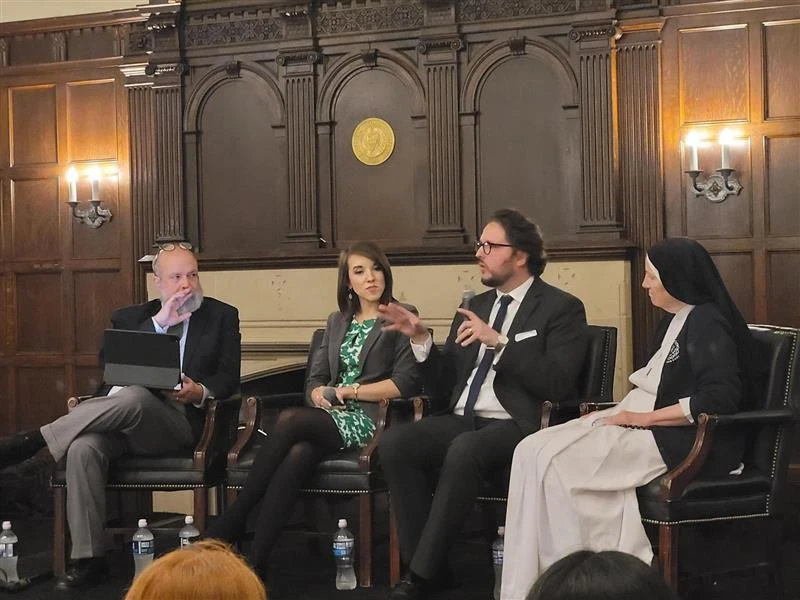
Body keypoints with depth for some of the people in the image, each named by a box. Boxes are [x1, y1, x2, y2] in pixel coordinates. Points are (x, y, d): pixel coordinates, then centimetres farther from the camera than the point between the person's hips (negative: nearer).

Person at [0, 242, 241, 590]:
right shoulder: (129, 318, 17)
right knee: (83, 448, -30)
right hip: (123, 417, 3)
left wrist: (201, 392, -16)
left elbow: (229, 377, 7)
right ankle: (88, 559, -23)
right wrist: (158, 322, -10)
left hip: (180, 421, -3)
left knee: (135, 396, -36)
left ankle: (33, 441, -29)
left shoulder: (222, 316, 13)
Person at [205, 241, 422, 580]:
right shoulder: (337, 322, 23)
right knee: (297, 454, -32)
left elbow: (406, 382, -8)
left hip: (367, 421, -4)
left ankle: (232, 522, -25)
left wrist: (349, 390, -9)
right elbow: (315, 379, 17)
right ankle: (255, 562, -37)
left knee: (290, 419, -30)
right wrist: (318, 393, -7)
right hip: (330, 417, 4)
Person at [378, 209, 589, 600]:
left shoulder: (562, 308, 2)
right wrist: (421, 340, 1)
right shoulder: (474, 306, 19)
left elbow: (558, 384, -13)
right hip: (460, 421, 6)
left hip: (515, 426, -5)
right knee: (394, 443, -23)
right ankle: (424, 565, -16)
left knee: (464, 450, -37)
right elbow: (443, 388, 18)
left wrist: (499, 341, -18)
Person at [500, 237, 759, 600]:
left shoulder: (708, 323, -11)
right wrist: (626, 409, 2)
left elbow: (719, 400, -22)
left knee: (553, 461, -22)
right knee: (533, 451, -11)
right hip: (645, 425, 9)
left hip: (679, 440, -9)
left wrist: (643, 418, -18)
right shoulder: (675, 320, 18)